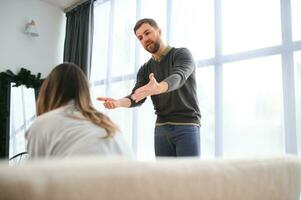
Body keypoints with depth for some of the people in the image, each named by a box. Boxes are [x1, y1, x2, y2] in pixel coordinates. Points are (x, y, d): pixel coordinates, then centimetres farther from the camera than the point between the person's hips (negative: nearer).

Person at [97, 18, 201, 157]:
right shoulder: (145, 70, 13)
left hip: (186, 125, -5)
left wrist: (159, 88, -47)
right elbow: (136, 97, 0)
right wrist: (119, 102, -24)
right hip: (161, 127, 5)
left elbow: (178, 77, -24)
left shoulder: (182, 54, -3)